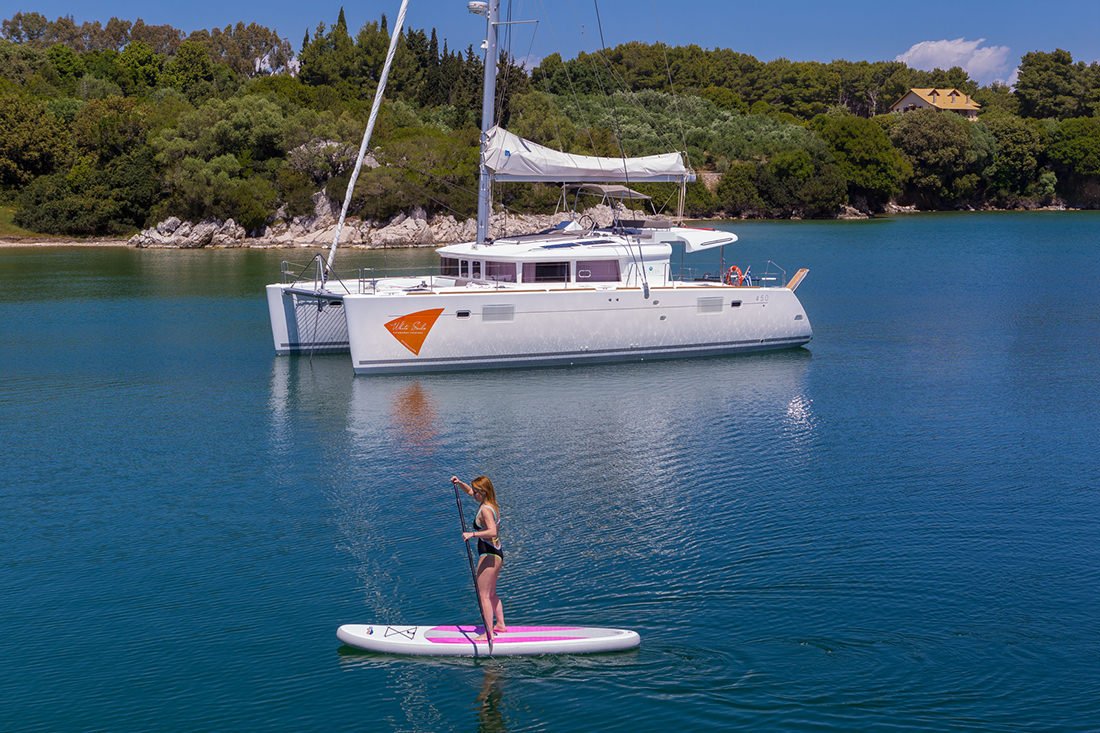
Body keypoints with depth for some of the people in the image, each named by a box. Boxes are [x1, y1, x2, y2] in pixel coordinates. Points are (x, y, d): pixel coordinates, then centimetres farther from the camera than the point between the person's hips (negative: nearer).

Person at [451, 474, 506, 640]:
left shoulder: (485, 509, -21)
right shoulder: (493, 504, 8)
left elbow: (492, 532, -36)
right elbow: (470, 492, 24)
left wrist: (472, 534, -37)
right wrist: (460, 483, 11)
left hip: (489, 555, -10)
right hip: (497, 553, 10)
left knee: (483, 595, -4)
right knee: (491, 593, 23)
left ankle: (489, 633, -2)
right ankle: (500, 625, 32)